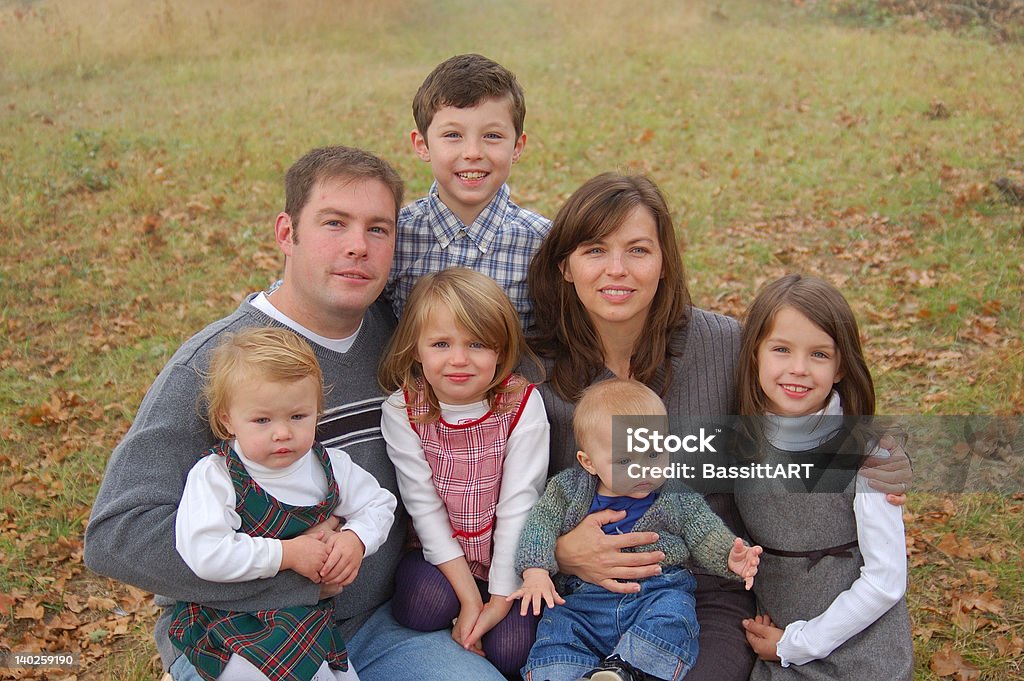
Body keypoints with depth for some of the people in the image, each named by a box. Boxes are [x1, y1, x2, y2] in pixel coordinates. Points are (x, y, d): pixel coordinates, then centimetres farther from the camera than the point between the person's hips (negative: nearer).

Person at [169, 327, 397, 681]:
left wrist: (355, 539, -7)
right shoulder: (215, 476, -13)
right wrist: (287, 553, -22)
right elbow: (205, 554, -25)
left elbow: (378, 504, 15)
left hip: (311, 618, 5)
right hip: (230, 621, -4)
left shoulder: (330, 466, 2)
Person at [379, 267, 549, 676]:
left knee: (510, 650, -20)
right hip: (439, 555, 1)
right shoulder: (402, 412, -13)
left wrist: (500, 600, -16)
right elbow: (424, 507, -13)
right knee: (426, 606, -29)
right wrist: (469, 596, -17)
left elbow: (517, 506, -15)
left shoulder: (523, 405, -15)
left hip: (507, 556, 0)